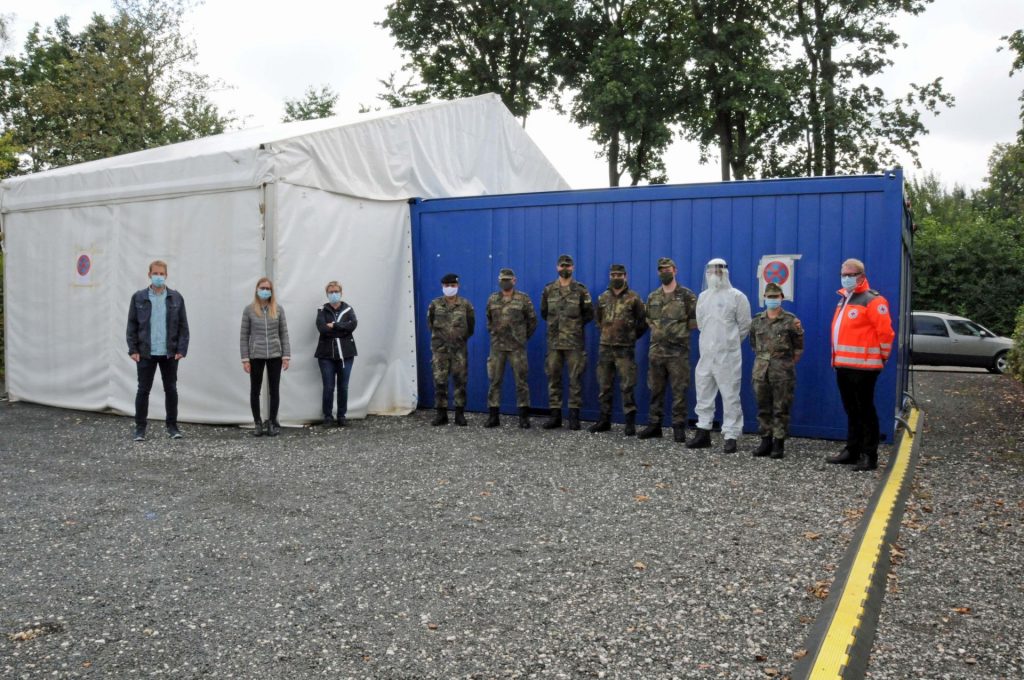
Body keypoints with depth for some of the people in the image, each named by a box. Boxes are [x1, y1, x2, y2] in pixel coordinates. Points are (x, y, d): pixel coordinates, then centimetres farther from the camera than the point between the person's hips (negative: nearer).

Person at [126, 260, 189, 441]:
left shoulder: (176, 298, 3)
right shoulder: (138, 297, 3)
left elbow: (183, 326, 3)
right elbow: (132, 325, 3)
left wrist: (181, 350, -5)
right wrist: (133, 350, -4)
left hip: (169, 353, 1)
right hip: (146, 353, 0)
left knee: (171, 390, 7)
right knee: (143, 390, 5)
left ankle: (172, 426, 18)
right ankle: (140, 428, 14)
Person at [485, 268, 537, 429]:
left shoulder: (523, 299, -2)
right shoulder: (492, 299, 7)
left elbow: (532, 320, 5)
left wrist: (523, 337, 7)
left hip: (517, 347, -3)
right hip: (497, 347, 3)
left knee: (521, 381, 0)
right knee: (494, 381, 4)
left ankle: (524, 417, 7)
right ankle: (493, 416, 11)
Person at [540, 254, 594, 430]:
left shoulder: (581, 290, -1)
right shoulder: (548, 290, 7)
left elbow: (589, 314, 3)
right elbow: (544, 313, 16)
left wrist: (576, 325, 1)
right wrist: (555, 324, 9)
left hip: (574, 342, -3)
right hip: (554, 342, 3)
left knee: (575, 379, 0)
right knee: (553, 378, 5)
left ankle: (574, 416, 5)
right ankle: (555, 415, 12)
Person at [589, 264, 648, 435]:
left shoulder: (633, 298, -3)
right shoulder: (603, 298, 9)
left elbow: (643, 322, 3)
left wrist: (631, 337, 6)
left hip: (625, 349, -4)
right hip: (605, 347, 4)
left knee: (627, 387, -4)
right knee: (604, 386, 8)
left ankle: (630, 423, 2)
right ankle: (604, 420, 17)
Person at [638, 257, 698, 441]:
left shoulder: (687, 295, -3)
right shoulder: (652, 297, 11)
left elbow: (695, 321, -2)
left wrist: (679, 329, -5)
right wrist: (658, 330, 4)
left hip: (678, 351, -4)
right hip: (656, 350, 4)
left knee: (679, 391, -1)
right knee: (655, 390, 9)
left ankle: (679, 427, 6)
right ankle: (654, 425, 16)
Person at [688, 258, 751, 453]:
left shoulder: (737, 296, -5)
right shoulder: (703, 296, 12)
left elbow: (744, 325, -1)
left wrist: (730, 342, 8)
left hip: (728, 356, -6)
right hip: (706, 354, 6)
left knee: (730, 396, -3)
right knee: (704, 394, 10)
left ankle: (731, 437, 2)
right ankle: (703, 433, 20)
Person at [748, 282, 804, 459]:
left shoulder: (791, 321, -4)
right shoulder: (757, 321, 8)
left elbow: (798, 347, 1)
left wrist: (788, 365, 4)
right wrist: (762, 360, 13)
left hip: (783, 373, -4)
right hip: (760, 371, 4)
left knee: (781, 409, 1)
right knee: (763, 408, 9)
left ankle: (779, 444, 9)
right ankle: (766, 441, 18)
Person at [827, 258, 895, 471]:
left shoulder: (872, 300, -10)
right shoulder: (844, 299, 18)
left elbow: (885, 332, -13)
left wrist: (882, 357, -4)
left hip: (862, 367, -9)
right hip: (843, 365, 9)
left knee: (865, 411, -3)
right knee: (851, 410, 15)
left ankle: (869, 456, 3)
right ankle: (852, 451, 24)